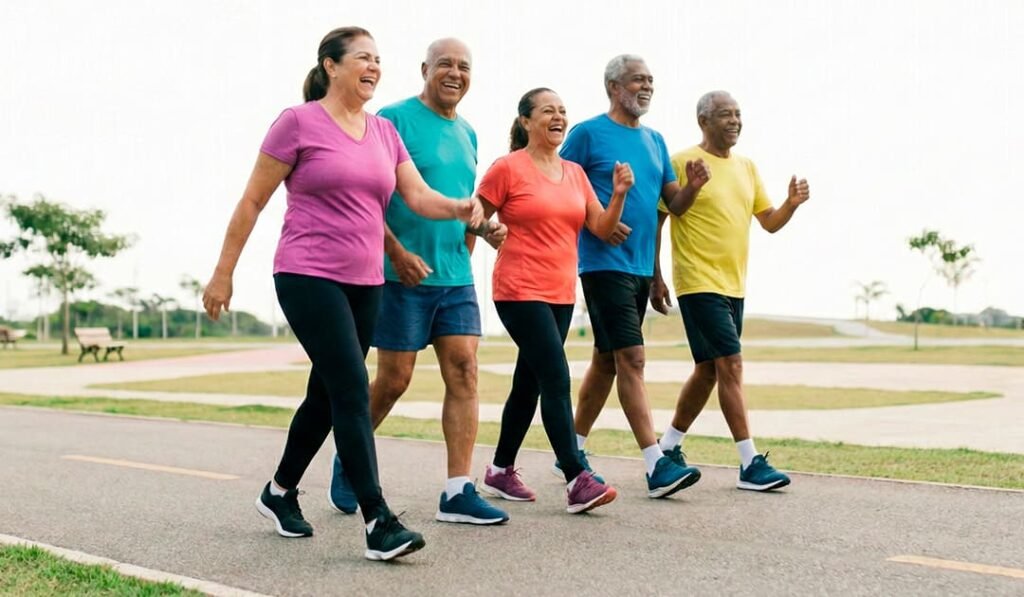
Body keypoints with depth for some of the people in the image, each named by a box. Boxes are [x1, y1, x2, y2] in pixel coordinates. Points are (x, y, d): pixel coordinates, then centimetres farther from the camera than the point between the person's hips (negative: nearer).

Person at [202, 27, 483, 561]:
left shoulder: (384, 132, 12)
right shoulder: (299, 122, -5)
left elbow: (419, 196, 2)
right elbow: (252, 202, -2)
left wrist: (460, 208, -20)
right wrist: (222, 273, -2)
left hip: (365, 284, 7)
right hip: (309, 279, -7)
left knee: (327, 396, 14)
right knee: (352, 393, -14)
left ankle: (280, 493, 33)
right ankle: (378, 522, -12)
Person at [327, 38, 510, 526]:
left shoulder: (467, 134, 16)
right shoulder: (394, 119, -6)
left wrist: (482, 227, 10)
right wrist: (398, 252, -19)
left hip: (456, 277, 6)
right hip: (404, 275, -6)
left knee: (464, 373, -3)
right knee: (394, 380, 2)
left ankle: (458, 493, -1)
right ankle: (348, 461, 26)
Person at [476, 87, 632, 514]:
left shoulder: (575, 172, 12)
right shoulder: (508, 168, -6)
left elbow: (601, 228, 8)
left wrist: (619, 194, -7)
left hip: (561, 294, 7)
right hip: (520, 292, -7)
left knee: (529, 383, 13)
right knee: (556, 379, -14)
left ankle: (501, 471, 25)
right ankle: (577, 480, -13)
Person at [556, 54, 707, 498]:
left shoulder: (654, 140, 17)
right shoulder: (588, 133, -4)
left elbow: (673, 201, 16)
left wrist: (693, 186, -5)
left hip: (642, 266, 8)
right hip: (604, 263, -8)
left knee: (606, 360, 12)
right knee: (631, 358, -12)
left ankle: (573, 451, 24)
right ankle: (657, 465, -13)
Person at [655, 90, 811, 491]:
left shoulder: (746, 167, 15)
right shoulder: (682, 163, -7)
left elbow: (769, 222, 15)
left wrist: (792, 203, -3)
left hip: (733, 285, 8)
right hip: (700, 283, -8)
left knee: (708, 370, 12)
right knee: (731, 364, -12)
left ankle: (668, 447, 27)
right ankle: (750, 464, -9)